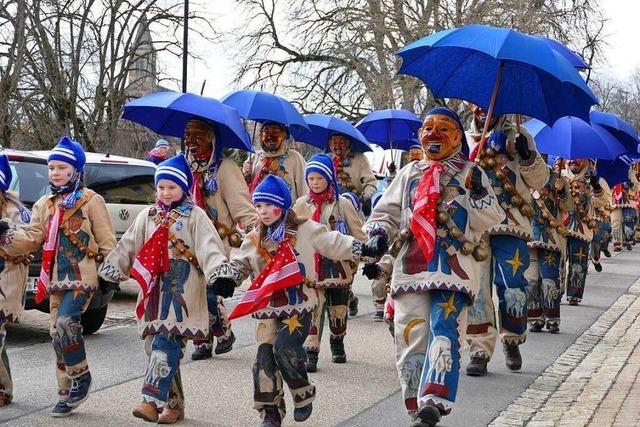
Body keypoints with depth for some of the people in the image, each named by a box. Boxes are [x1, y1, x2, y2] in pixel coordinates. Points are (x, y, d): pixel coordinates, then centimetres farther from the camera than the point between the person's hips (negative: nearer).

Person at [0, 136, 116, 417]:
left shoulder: (91, 201, -1)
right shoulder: (44, 204, 14)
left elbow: (106, 243, 0)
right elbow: (32, 239, 5)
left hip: (82, 277, -6)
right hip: (55, 279, 6)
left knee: (65, 324, -23)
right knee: (58, 333, 7)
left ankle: (81, 377, -3)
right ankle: (67, 394, 16)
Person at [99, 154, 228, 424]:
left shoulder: (195, 216, 0)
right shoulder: (147, 216, 16)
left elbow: (209, 247, -12)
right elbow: (127, 248, 15)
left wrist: (218, 274, -29)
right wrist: (109, 273, 7)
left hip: (182, 292, -5)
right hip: (154, 290, 5)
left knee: (165, 345, -16)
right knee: (156, 346, 5)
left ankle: (152, 401, -20)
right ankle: (173, 405, 14)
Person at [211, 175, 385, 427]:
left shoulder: (305, 230, -2)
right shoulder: (255, 239, 9)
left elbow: (335, 244, 1)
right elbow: (240, 264, 14)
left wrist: (365, 250, -5)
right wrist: (225, 277, -5)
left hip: (299, 305, -4)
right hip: (268, 307, 4)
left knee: (285, 348, -20)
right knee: (265, 356, -4)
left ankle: (304, 394, 5)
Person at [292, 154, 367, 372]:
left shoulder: (342, 204, 0)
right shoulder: (301, 205, 5)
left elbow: (358, 233, 2)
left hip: (339, 265, 0)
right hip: (310, 267, 0)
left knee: (338, 309, 13)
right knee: (312, 310, -11)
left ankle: (337, 344, 37)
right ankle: (310, 353, -10)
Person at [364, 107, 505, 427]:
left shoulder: (471, 173, 13)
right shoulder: (410, 173, 22)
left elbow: (490, 220, 4)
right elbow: (386, 211, 20)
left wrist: (479, 193, -12)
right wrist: (378, 233, 0)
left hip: (453, 267, -3)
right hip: (411, 266, 3)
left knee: (443, 331, -20)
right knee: (410, 338, -2)